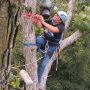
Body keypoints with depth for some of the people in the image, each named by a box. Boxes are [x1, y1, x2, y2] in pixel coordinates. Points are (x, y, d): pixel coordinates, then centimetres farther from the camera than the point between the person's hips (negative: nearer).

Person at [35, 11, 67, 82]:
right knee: (37, 40, -35)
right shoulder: (50, 21, -12)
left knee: (43, 63, -2)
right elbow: (39, 26, -8)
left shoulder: (61, 26, -25)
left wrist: (43, 22, -45)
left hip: (51, 46, -3)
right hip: (44, 40, 3)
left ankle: (38, 79, 14)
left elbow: (53, 29, -45)